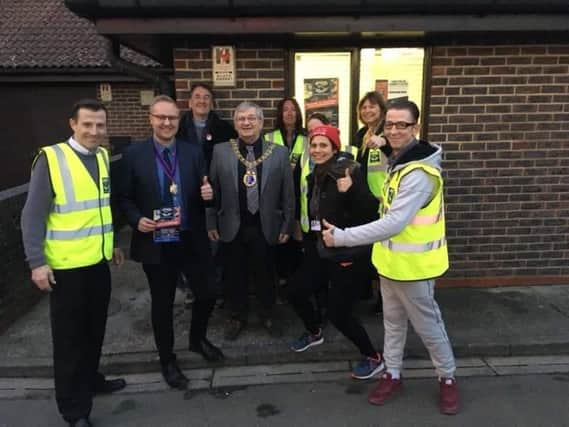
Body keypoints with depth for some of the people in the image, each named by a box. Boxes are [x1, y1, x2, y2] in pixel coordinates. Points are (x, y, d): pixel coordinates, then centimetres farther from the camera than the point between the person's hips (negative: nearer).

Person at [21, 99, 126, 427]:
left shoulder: (103, 157, 5)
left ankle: (91, 379, 42)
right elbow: (33, 215, -12)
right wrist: (37, 262, -15)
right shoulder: (50, 159, -13)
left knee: (95, 329, 20)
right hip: (66, 266, -5)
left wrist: (113, 243, 16)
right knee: (70, 335, 9)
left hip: (99, 261, 6)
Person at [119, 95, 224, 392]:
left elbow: (203, 193, 5)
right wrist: (137, 220, -16)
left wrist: (209, 194, -17)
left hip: (192, 241, 2)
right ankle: (167, 360, 35)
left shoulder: (194, 153, 2)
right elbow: (125, 198, 1)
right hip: (156, 243, -2)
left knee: (208, 294, 11)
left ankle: (197, 339, 41)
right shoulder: (134, 154, -3)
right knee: (162, 304, 13)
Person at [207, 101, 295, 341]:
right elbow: (212, 190, 3)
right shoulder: (220, 152, -1)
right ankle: (236, 317, 35)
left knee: (266, 274, 13)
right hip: (232, 226, 1)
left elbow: (288, 193, 0)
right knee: (234, 275, 13)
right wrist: (211, 223, 1)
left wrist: (287, 226, -1)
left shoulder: (279, 153, -2)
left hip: (266, 226, 0)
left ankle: (268, 316, 36)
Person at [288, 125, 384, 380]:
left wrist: (352, 189, -35)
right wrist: (308, 242, 18)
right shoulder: (314, 176, 8)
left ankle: (373, 358, 17)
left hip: (343, 252, -8)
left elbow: (370, 210, -23)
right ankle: (314, 333, 44)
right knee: (296, 292, 16)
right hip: (318, 250, 8)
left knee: (338, 313, -6)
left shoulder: (348, 172, -15)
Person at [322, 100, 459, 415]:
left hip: (412, 265, -9)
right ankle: (392, 374, 38)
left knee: (427, 325, 11)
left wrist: (342, 237, -30)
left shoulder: (419, 174, -27)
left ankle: (447, 378, 35)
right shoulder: (398, 162, 6)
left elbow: (393, 223, -33)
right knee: (392, 321, 20)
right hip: (391, 260, 9)